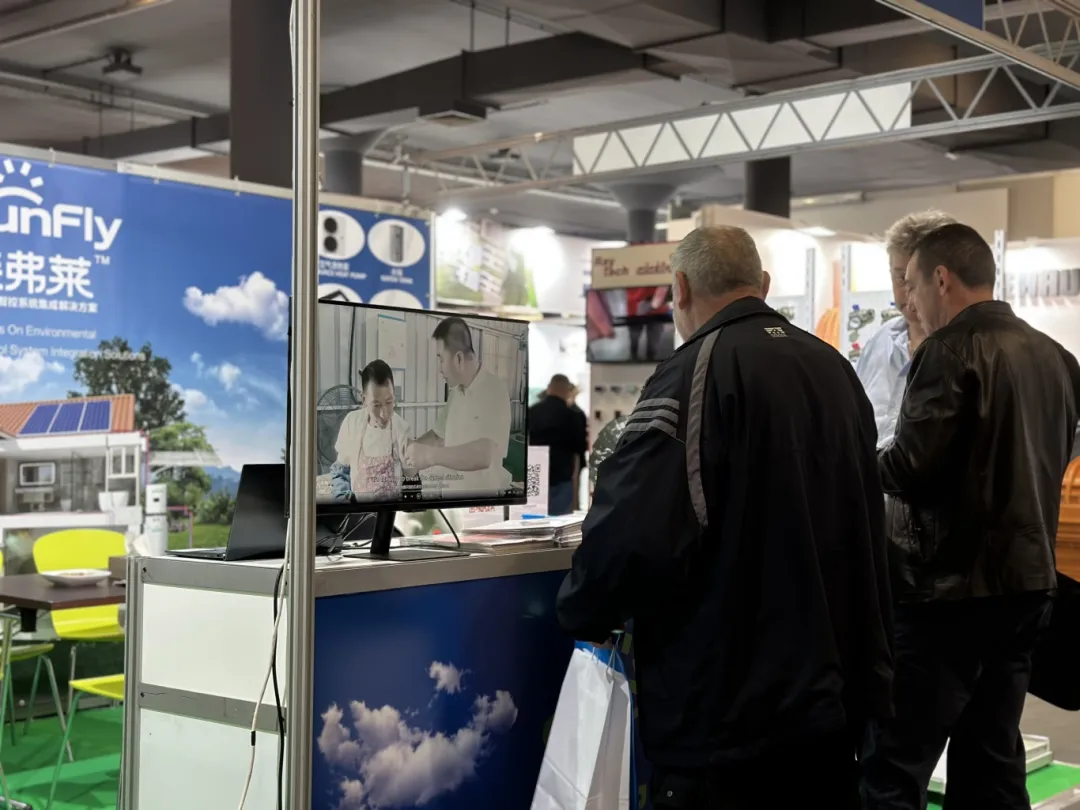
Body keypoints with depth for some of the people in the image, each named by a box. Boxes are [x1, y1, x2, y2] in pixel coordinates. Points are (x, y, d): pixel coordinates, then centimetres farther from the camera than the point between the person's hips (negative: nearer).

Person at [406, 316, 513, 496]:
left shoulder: (495, 391, -13)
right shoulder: (455, 392, 12)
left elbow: (484, 455, -25)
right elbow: (439, 437, 26)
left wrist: (431, 455, -24)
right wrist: (408, 449, 12)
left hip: (484, 498, -7)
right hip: (454, 493, 7)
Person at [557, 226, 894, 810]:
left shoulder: (697, 372, -15)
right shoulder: (835, 369, 10)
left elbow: (635, 533, -25)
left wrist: (584, 616, -6)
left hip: (724, 709, -8)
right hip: (830, 693, 8)